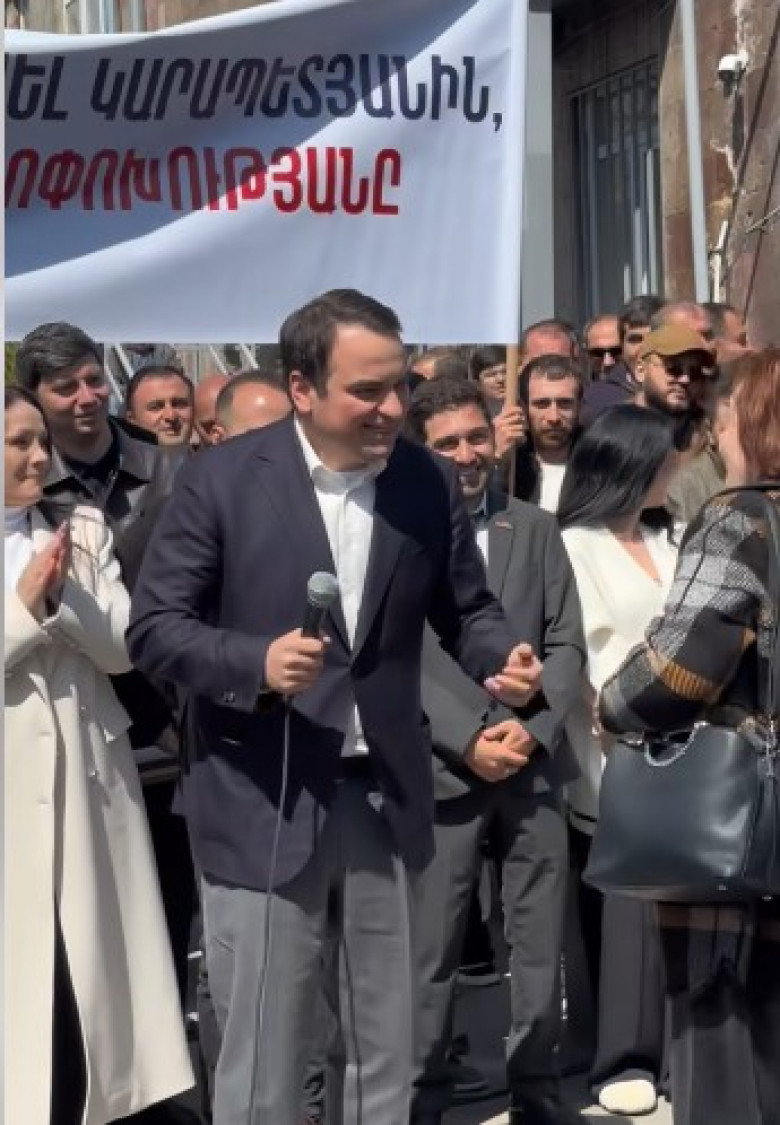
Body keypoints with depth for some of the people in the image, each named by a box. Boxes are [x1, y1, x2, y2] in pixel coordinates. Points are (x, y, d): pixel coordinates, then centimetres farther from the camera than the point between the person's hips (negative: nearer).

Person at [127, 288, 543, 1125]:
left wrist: (503, 660, -11)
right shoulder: (221, 479, -8)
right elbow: (153, 627, -7)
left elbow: (465, 609, 11)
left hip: (385, 799, 4)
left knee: (386, 1054, 18)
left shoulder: (429, 484, 2)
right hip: (263, 805, -3)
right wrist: (256, 661, -25)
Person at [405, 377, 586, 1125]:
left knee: (541, 941, 9)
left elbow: (566, 644, 6)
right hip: (441, 767, -3)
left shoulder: (536, 528, 10)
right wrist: (466, 740, -13)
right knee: (430, 946, 4)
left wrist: (532, 729, -8)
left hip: (534, 761, 3)